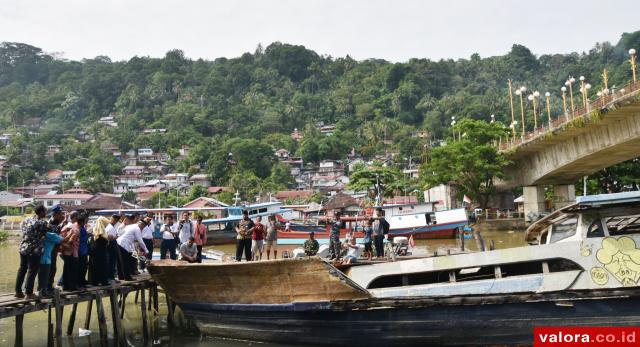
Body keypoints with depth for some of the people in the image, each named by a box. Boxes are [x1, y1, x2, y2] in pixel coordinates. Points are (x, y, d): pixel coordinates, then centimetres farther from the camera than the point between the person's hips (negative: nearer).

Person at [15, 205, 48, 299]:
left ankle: (18, 291, 22)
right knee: (32, 272, 1)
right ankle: (29, 293, 5)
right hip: (35, 250, -7)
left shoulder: (27, 220, 10)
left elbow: (24, 232, 16)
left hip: (23, 248, 7)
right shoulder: (42, 222, -13)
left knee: (22, 270, 16)